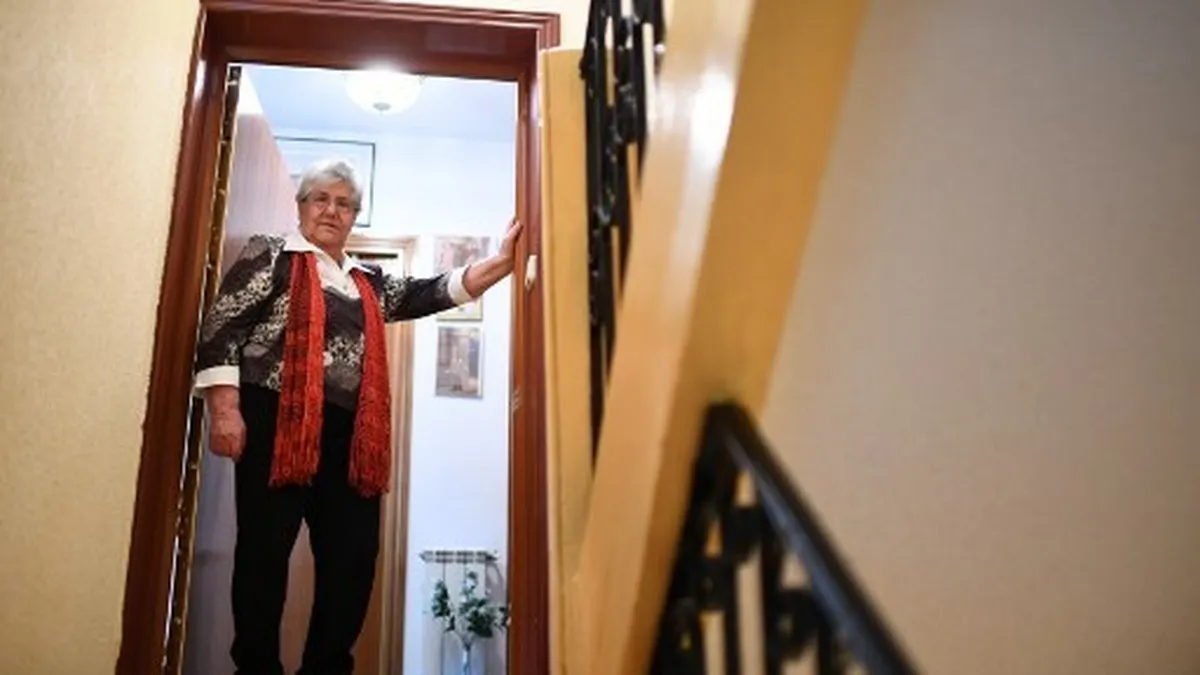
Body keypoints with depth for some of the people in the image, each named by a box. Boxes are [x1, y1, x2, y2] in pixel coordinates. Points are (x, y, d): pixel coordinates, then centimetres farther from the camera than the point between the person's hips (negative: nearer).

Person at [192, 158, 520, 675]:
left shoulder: (369, 283, 22)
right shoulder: (270, 255, 8)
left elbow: (434, 293, 12)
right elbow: (220, 329, -1)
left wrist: (503, 262, -2)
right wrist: (225, 409, -13)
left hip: (350, 435, 5)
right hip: (278, 422, -5)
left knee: (354, 556, 2)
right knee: (264, 551, -3)